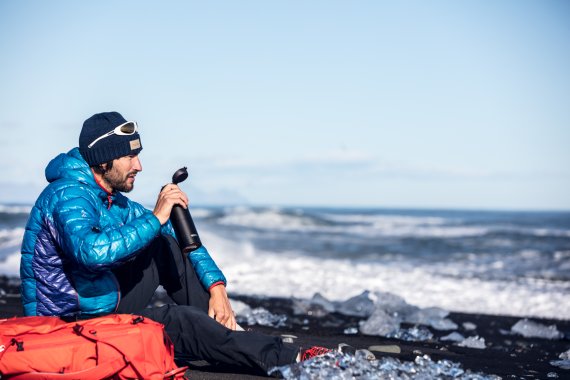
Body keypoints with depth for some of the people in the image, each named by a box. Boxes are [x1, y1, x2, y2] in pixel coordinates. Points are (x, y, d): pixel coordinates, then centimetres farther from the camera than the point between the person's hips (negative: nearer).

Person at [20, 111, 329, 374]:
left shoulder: (114, 202, 9)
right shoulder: (68, 196, -19)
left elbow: (180, 237, 13)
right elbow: (92, 252, -40)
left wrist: (216, 287, 0)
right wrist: (155, 218, -30)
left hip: (104, 306, 9)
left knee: (167, 246, 0)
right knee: (179, 321, -24)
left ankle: (227, 338, -3)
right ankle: (288, 359, -17)